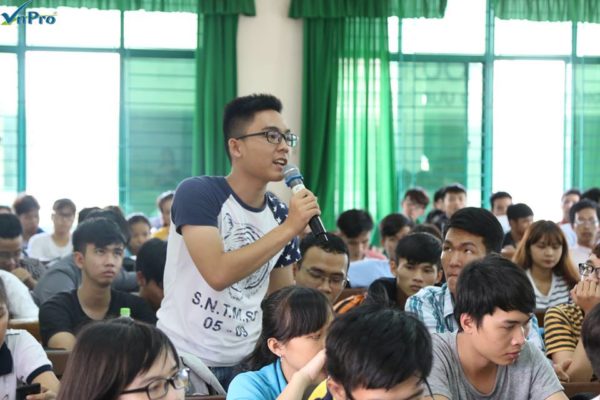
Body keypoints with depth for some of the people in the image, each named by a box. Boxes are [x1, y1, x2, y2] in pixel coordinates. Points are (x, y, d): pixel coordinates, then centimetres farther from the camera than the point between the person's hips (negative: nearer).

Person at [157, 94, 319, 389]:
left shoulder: (280, 213, 4)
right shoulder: (197, 193, -13)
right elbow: (218, 273, -25)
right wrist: (289, 229, -23)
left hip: (244, 364, 6)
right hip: (183, 359, -5)